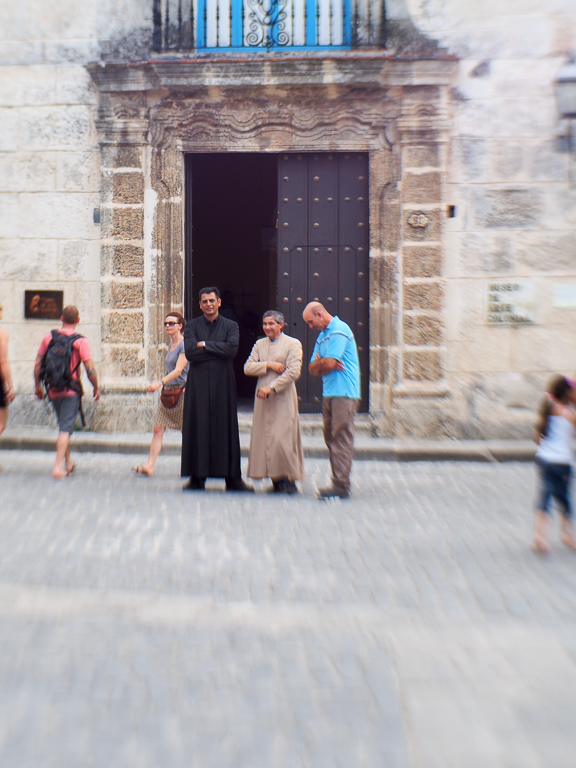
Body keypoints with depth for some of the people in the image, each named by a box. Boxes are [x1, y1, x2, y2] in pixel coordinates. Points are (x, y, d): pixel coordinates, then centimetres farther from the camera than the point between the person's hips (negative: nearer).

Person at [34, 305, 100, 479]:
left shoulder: (48, 338, 3)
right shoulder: (80, 341, -9)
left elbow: (38, 364, 4)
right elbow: (90, 369, -13)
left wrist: (37, 386, 15)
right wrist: (96, 388, 0)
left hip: (53, 391, 4)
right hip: (71, 390, -4)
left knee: (63, 427, 19)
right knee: (66, 429, -3)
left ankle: (68, 463, 29)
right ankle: (58, 467, -11)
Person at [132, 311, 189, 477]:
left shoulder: (185, 345, -10)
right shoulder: (171, 345, 16)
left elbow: (178, 370, -19)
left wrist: (160, 382, -29)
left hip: (182, 391, -8)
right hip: (168, 391, 8)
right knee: (158, 429, -3)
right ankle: (149, 466, -7)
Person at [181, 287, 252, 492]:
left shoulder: (230, 326, 8)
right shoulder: (192, 326, 7)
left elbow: (232, 349, -11)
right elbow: (189, 352, -9)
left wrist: (204, 344, -8)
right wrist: (218, 349, -7)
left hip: (223, 382, 0)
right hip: (198, 382, 0)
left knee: (225, 427, 0)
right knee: (198, 427, 0)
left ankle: (232, 478, 5)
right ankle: (197, 478, 5)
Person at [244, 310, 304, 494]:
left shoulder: (293, 344, 1)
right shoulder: (259, 344, 17)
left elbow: (293, 372, -10)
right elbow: (247, 368, 6)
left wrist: (271, 387, -16)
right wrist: (268, 365, -9)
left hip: (283, 398, -5)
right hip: (263, 397, 5)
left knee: (282, 439, -11)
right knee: (265, 438, 2)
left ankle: (289, 479, -2)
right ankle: (276, 480, 8)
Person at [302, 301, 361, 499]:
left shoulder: (339, 331, -10)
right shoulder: (322, 335, 21)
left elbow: (328, 364, -17)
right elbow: (313, 368, 17)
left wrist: (320, 364, 5)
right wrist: (321, 363, -6)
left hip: (343, 393, -10)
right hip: (329, 393, 10)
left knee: (341, 438, -9)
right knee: (331, 438, 8)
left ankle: (341, 486, -9)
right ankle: (339, 483, 12)